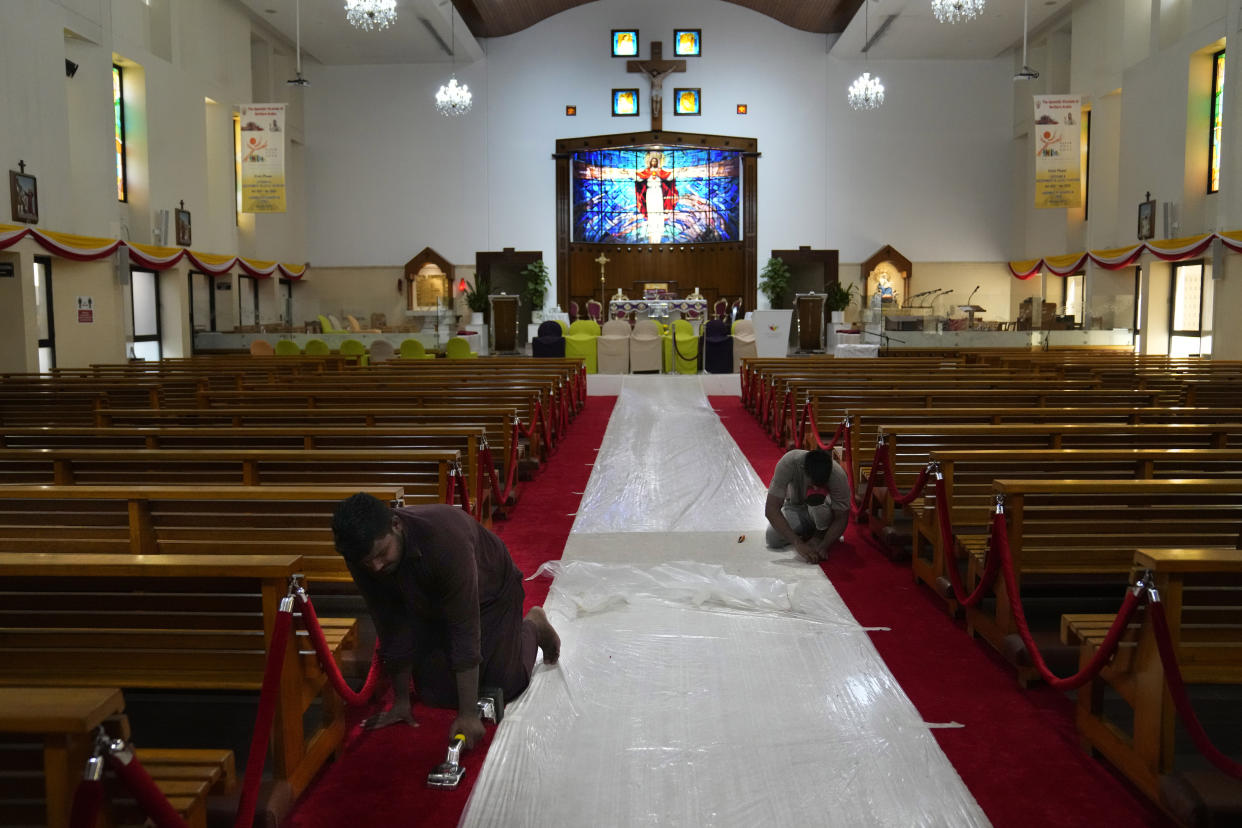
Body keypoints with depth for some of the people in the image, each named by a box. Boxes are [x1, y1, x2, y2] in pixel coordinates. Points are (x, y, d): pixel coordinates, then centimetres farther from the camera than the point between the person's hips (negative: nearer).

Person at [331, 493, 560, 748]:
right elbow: (392, 627, -17)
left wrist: (468, 714, -40)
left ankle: (532, 625, 26)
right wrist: (401, 700, -13)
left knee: (506, 686, -3)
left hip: (489, 591, -4)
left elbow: (464, 627, -41)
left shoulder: (444, 537, -45)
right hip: (431, 606, 4)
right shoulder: (363, 553, -28)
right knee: (437, 694, -1)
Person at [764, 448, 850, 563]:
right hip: (795, 507, 2)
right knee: (773, 539, -24)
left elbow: (841, 518, -23)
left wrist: (823, 546, -39)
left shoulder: (838, 475, -33)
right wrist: (798, 543, -45)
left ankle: (821, 533, -5)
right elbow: (771, 510, -38)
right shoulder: (788, 463, -36)